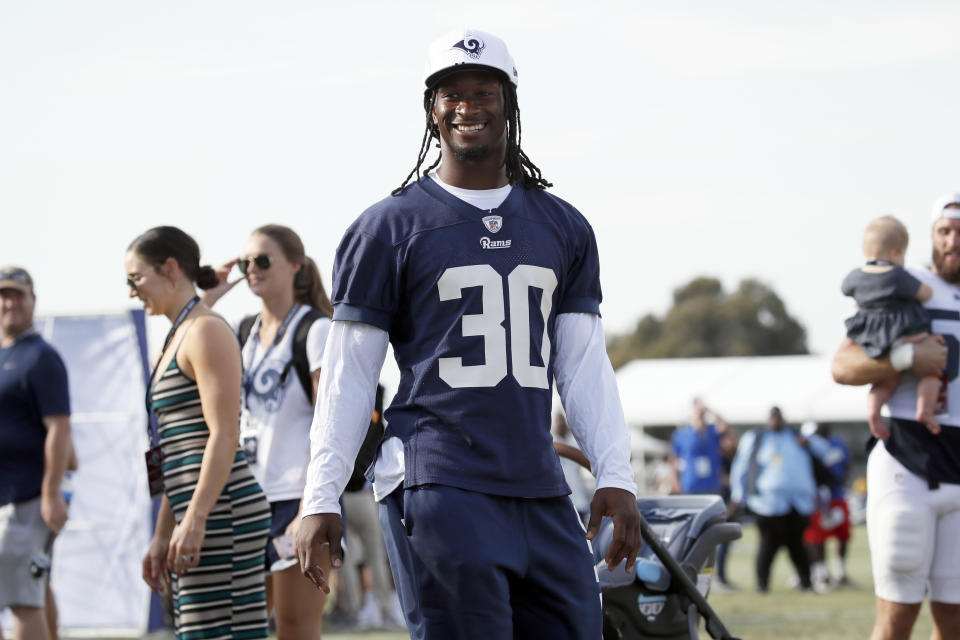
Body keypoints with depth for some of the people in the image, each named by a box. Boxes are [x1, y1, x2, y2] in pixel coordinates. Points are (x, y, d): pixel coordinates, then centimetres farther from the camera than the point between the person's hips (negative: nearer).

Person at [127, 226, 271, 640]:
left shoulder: (207, 332, -7)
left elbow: (224, 435, -16)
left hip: (221, 512, -10)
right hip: (196, 517, 10)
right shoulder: (178, 339, 21)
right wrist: (162, 536, 20)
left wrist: (195, 519, -22)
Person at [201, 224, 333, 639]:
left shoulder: (315, 329, -6)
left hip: (299, 499, -7)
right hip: (251, 501, 7)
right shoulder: (245, 331, 16)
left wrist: (310, 511, -20)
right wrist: (207, 300, 7)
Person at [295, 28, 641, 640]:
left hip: (542, 494, 5)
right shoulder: (390, 227, 3)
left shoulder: (564, 228, 16)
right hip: (438, 491, -5)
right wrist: (322, 498, -2)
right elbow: (349, 372, 3)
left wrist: (615, 475, 5)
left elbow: (584, 364, 15)